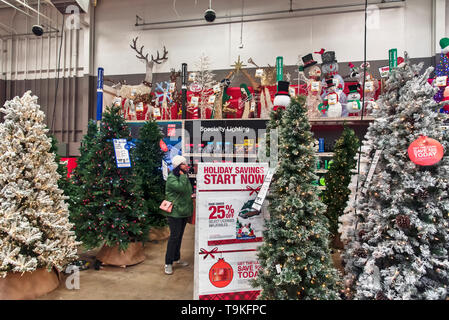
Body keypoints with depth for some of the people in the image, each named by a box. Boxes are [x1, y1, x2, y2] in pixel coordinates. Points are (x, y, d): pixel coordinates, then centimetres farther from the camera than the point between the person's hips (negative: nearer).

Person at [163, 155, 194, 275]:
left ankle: (177, 258, 29)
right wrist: (182, 175, -20)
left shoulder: (184, 177, 13)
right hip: (174, 212, -8)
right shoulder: (171, 178, -14)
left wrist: (191, 195, 9)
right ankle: (168, 263, 3)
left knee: (179, 235, 16)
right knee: (174, 236, -7)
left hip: (184, 211, 8)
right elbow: (181, 188, -29)